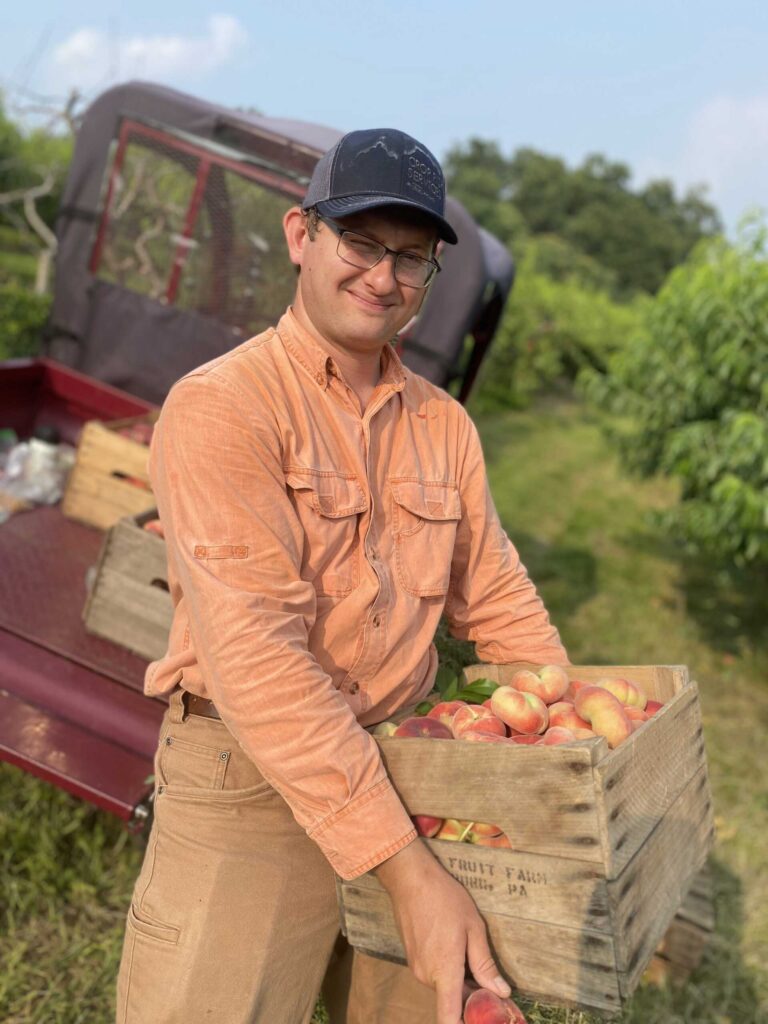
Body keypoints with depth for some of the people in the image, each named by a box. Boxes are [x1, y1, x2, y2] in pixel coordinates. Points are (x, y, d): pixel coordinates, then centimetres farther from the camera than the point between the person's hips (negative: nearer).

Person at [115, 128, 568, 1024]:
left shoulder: (444, 426, 6)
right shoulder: (220, 405, -14)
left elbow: (499, 604, 11)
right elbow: (257, 654, -22)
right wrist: (404, 867, -24)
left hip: (404, 777, 6)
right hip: (247, 786, -5)